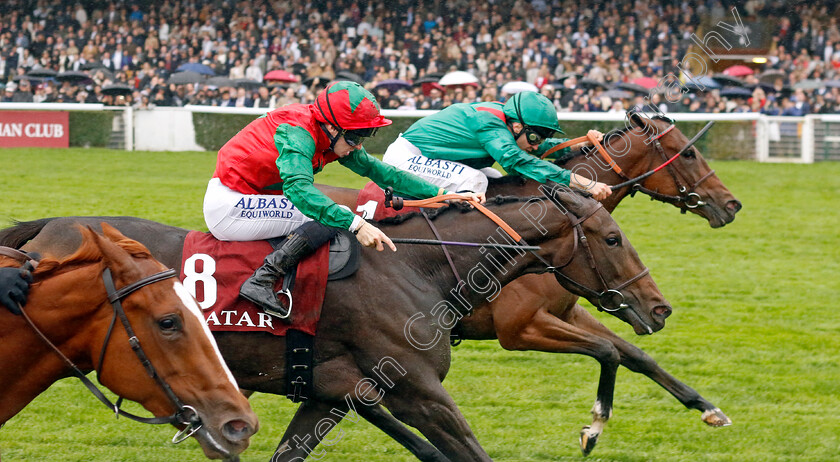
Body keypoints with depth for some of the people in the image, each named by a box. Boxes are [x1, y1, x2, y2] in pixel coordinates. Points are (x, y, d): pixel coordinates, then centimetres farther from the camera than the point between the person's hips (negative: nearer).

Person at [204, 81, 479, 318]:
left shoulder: (334, 137, 3)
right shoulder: (297, 133, -24)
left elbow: (378, 171, 9)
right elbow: (298, 187, -39)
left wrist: (441, 194, 2)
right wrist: (356, 224, -47)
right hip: (227, 206, -10)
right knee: (329, 217, -20)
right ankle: (261, 281, -26)